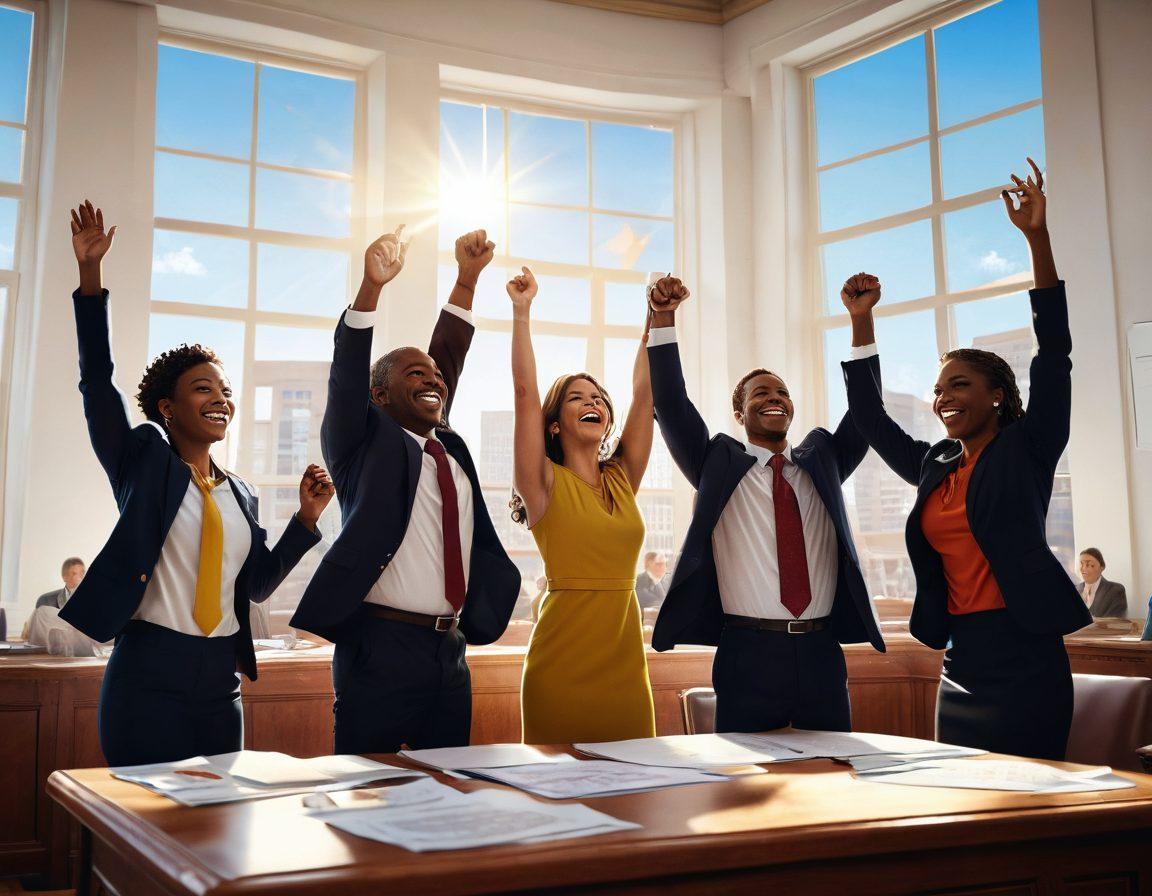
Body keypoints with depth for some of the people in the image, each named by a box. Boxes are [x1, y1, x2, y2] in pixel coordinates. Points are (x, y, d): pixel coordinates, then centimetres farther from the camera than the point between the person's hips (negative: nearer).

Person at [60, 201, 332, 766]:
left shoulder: (240, 494, 13)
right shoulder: (143, 462, 0)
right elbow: (97, 381, -10)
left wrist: (306, 517, 4)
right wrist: (90, 275, -16)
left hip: (221, 682, 5)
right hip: (148, 676, -5)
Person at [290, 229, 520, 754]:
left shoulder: (449, 449, 17)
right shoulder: (366, 444, 3)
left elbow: (451, 356, 15)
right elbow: (346, 375, -12)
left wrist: (466, 279, 9)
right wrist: (372, 286, -24)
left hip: (449, 652, 6)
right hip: (381, 649, -6)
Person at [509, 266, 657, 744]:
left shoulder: (622, 479, 10)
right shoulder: (546, 484, -1)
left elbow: (644, 391, 7)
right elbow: (525, 390, -9)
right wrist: (522, 312, -10)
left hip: (625, 660, 4)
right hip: (562, 663, -4)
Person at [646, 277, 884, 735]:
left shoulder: (821, 460, 15)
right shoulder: (718, 464, 7)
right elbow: (672, 405, -3)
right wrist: (662, 319, -12)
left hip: (821, 653, 3)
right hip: (749, 652, -3)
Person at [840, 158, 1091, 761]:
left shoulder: (1027, 450, 0)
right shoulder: (935, 468, 14)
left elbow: (1053, 354, -9)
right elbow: (869, 417, 20)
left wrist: (1037, 238, -14)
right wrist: (861, 321, 14)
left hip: (1022, 655, -6)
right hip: (960, 660, 6)